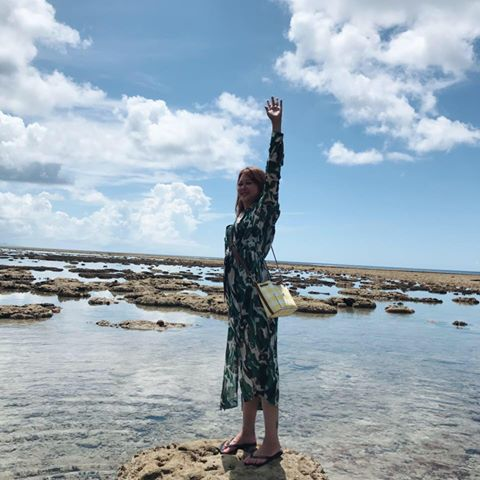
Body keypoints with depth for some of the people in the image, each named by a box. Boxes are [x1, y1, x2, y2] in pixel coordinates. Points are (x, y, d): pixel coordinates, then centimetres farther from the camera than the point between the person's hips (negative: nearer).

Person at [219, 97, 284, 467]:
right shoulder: (241, 218, 18)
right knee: (242, 363, 13)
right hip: (239, 300, 9)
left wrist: (276, 126, -19)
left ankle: (272, 442, 5)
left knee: (261, 363, -5)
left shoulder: (266, 211, -3)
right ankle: (247, 433, 25)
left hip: (258, 299, -9)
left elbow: (274, 171, -14)